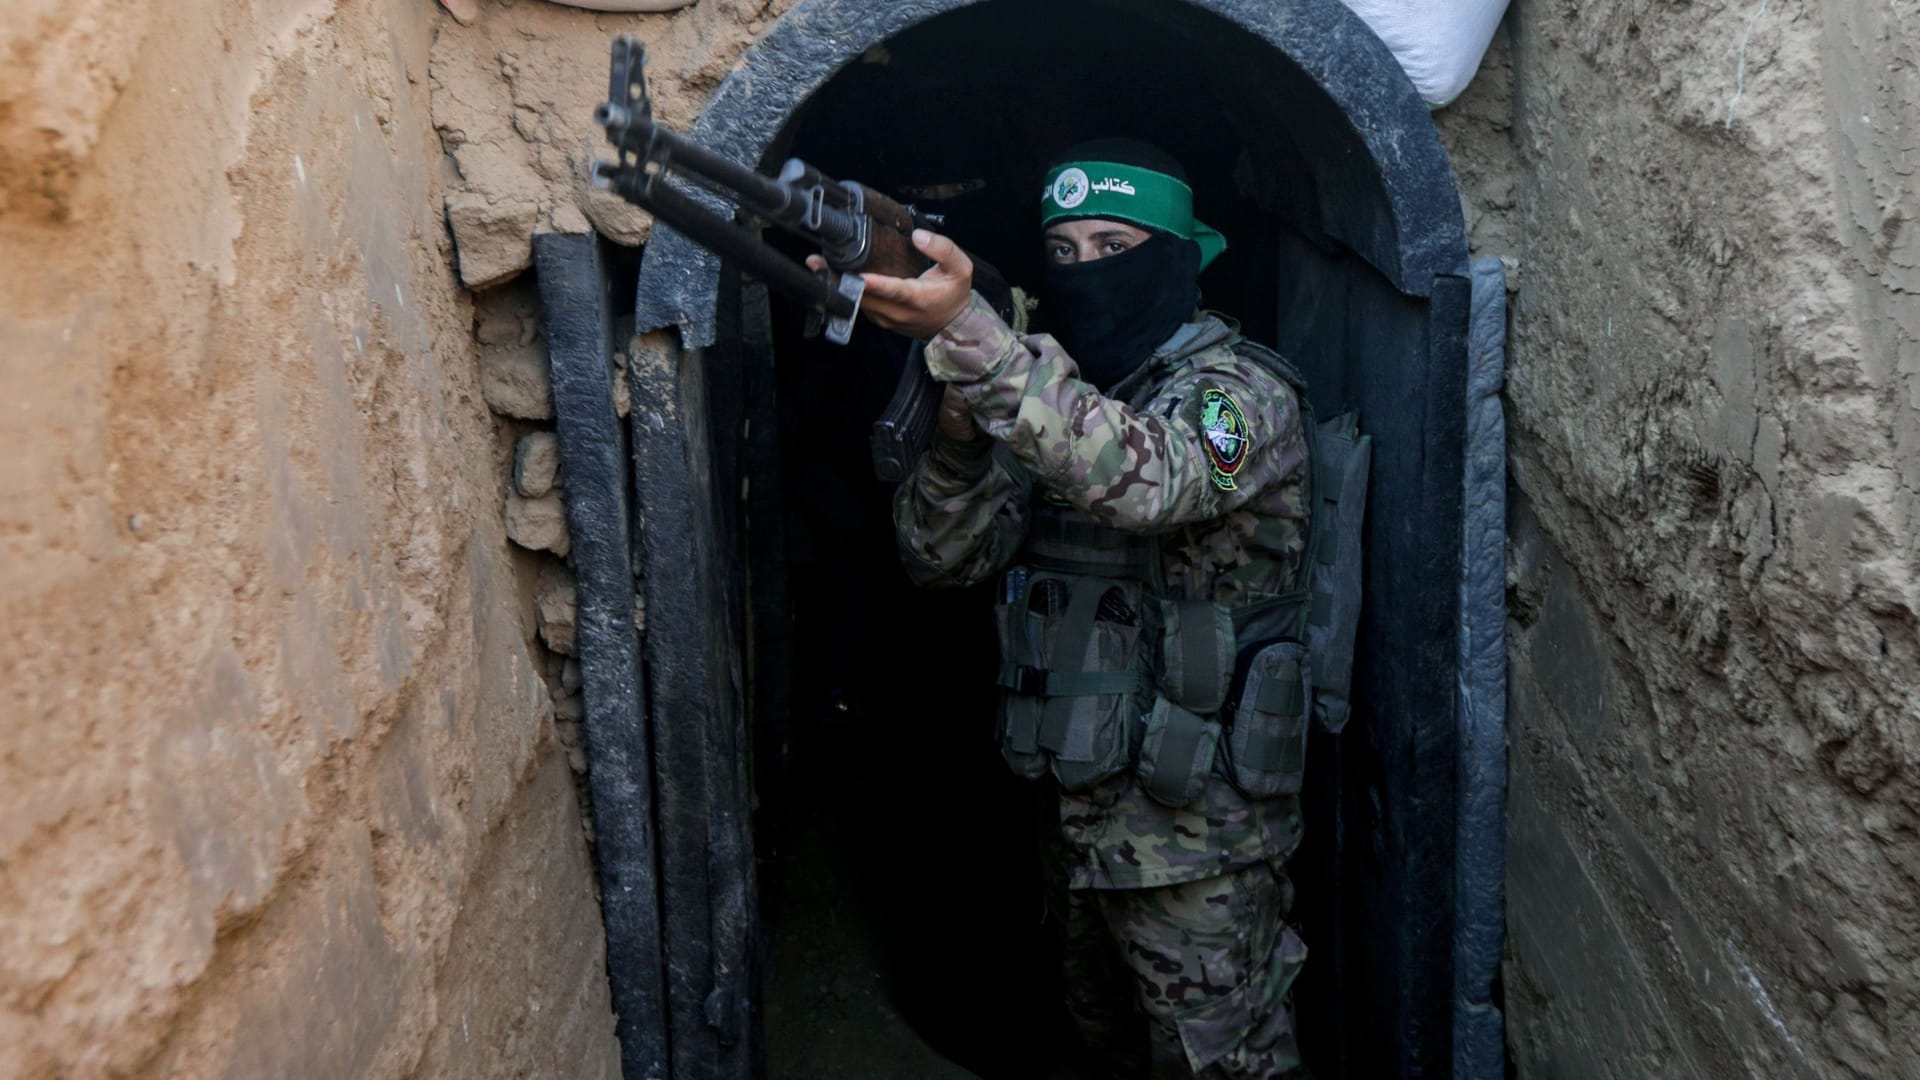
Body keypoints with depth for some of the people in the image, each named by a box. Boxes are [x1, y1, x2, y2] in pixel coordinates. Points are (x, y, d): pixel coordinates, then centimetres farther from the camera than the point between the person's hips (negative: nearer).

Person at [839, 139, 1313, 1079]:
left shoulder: (1237, 391, -15)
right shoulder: (1063, 396, 7)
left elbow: (1143, 477, -39)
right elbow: (941, 556, -1)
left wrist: (966, 332, -46)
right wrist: (960, 435, -22)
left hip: (1195, 823, -7)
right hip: (1079, 798, 7)